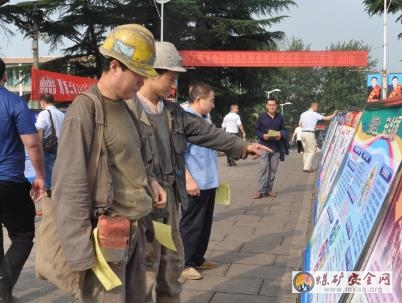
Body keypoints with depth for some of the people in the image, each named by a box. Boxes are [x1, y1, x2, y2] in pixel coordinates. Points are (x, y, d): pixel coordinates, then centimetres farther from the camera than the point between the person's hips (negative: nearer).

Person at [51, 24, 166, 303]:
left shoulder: (124, 107, 11)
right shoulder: (85, 110, -15)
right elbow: (69, 188, -19)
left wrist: (148, 181, 5)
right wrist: (81, 255, -19)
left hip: (135, 229, 8)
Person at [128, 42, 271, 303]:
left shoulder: (173, 111, 10)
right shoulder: (128, 109, -17)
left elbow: (205, 132, 16)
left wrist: (242, 146, 18)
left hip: (170, 197, 9)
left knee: (173, 261, 20)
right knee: (147, 264, 3)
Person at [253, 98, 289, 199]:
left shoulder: (280, 117, 8)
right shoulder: (261, 116, 1)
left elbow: (283, 130, 13)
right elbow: (257, 130, 3)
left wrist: (280, 135, -9)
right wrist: (263, 135, -16)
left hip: (277, 147, 3)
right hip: (264, 145, -3)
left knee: (273, 169, 6)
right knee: (263, 168, -10)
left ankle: (269, 189, 15)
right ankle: (259, 190, -9)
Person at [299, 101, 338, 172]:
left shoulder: (303, 114, 11)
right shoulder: (315, 114, -6)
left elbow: (300, 124, 17)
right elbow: (326, 118, -5)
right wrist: (334, 115, 7)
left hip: (303, 133, 7)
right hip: (310, 134, -7)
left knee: (306, 151, 14)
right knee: (311, 151, -2)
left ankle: (305, 166, 15)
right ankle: (307, 167, -9)